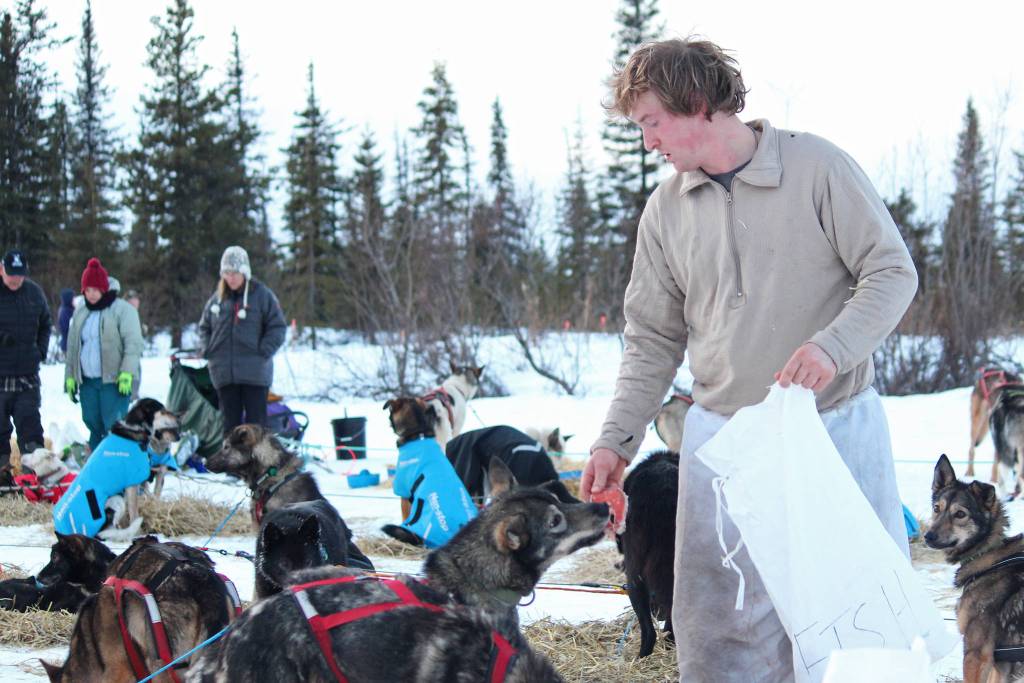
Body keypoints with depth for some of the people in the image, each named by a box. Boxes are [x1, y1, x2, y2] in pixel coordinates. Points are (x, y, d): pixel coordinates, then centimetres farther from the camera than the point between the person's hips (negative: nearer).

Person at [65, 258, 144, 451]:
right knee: (93, 426, 8)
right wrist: (70, 377, 15)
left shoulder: (123, 310, -4)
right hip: (88, 381, 6)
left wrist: (127, 373, -20)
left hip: (114, 381, -6)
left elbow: (133, 344, -11)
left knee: (114, 426, -12)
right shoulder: (80, 315, 16)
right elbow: (72, 348, 22)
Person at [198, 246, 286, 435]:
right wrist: (206, 350, 5)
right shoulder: (217, 299, 10)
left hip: (255, 373, -4)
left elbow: (277, 327, -2)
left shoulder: (262, 295, -2)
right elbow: (204, 326, 21)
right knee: (230, 420, 7)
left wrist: (264, 351, -12)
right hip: (224, 373, 4)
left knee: (256, 421, -2)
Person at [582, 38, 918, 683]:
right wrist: (616, 440, 0)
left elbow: (893, 271, -8)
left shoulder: (817, 166, -7)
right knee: (718, 618, 3)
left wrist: (831, 346, -25)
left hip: (838, 425, -3)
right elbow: (653, 340, 10)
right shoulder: (667, 210, 6)